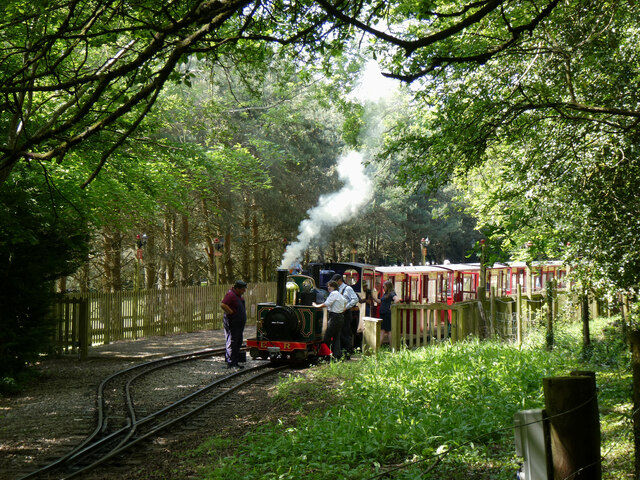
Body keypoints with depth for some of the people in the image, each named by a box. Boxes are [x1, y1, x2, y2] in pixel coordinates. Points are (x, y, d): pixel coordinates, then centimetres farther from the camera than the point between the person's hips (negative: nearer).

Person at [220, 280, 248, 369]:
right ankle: (230, 363, -4)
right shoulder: (230, 295, -15)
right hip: (232, 324, -10)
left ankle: (235, 362, 19)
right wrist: (232, 312, -21)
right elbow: (223, 305, -27)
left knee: (238, 343, 13)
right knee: (232, 343, -7)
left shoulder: (238, 295, 16)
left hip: (239, 324, 10)